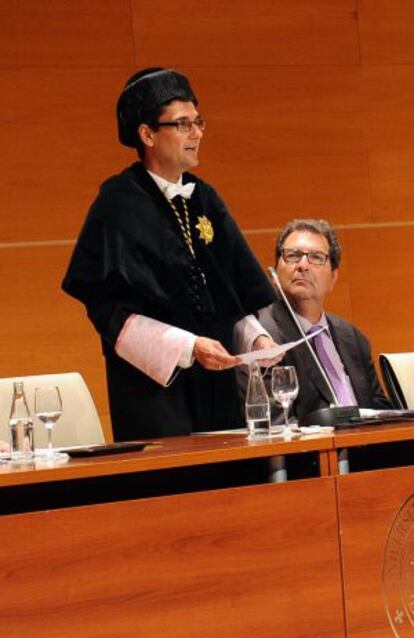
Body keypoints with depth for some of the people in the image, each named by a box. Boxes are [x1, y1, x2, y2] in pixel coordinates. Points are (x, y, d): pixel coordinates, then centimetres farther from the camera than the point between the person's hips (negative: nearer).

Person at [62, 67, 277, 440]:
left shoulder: (204, 199, 12)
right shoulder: (119, 206, -9)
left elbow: (236, 287, 17)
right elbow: (111, 309, -15)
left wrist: (255, 336, -1)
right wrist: (187, 347, -23)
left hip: (216, 382, 7)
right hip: (154, 385, -7)